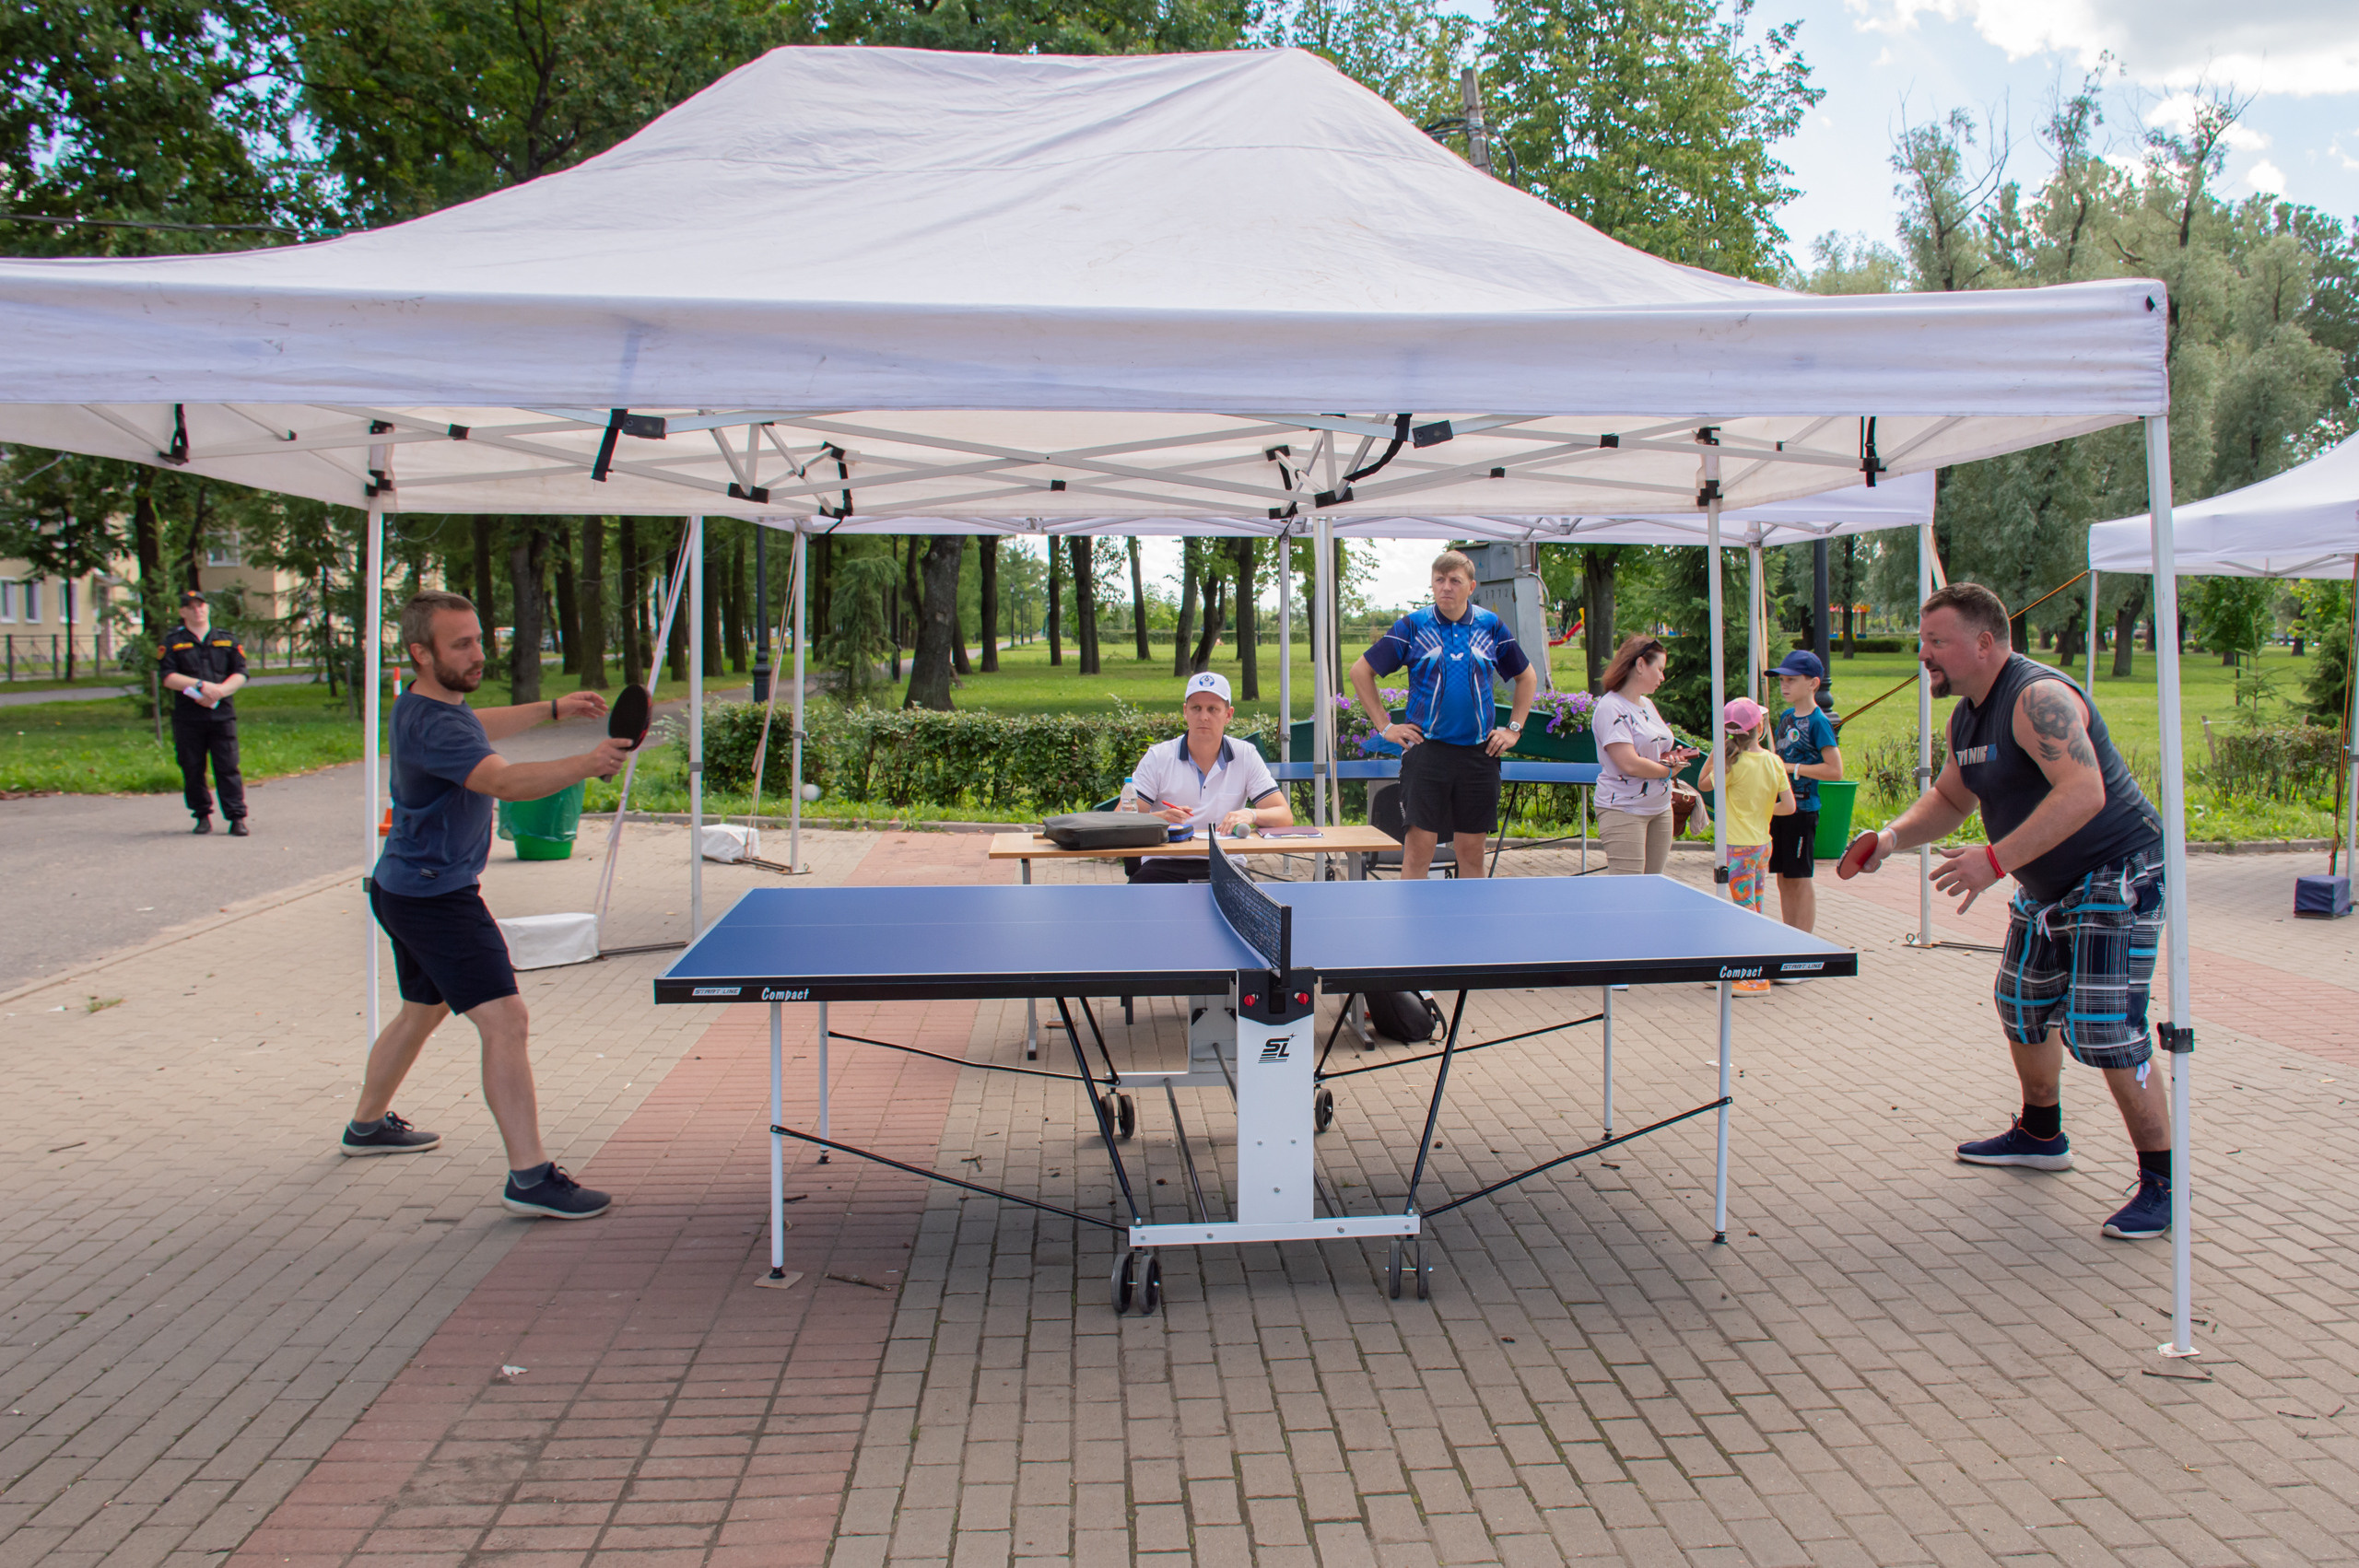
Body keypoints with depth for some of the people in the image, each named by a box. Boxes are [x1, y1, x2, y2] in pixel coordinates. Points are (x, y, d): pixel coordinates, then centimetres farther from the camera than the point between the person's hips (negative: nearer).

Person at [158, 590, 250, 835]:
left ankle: (237, 818, -4)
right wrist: (202, 685, -14)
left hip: (222, 714, 0)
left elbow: (240, 674, 6)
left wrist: (218, 691, -11)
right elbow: (168, 677, -3)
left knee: (228, 767, -4)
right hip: (187, 717, 0)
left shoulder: (227, 640, 14)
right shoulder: (173, 642, 8)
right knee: (192, 769, 3)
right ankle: (202, 816, 14)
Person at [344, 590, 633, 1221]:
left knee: (423, 1010, 28)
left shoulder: (434, 700, 6)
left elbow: (475, 730, 30)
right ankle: (529, 1176, -18)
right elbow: (502, 779, -43)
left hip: (408, 889, 11)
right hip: (436, 898, -11)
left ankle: (368, 1123, 48)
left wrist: (551, 709, 24)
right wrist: (586, 765, -57)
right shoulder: (431, 725, -27)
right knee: (506, 1023, -17)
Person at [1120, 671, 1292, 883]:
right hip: (1164, 863, -1)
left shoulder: (1246, 756, 6)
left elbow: (1284, 818, 1)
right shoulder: (1158, 757, 3)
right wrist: (1159, 818, -26)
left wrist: (1251, 815, -22)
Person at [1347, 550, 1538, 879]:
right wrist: (1384, 726, 2)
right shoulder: (1412, 626, 1)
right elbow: (1361, 670, 6)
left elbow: (1527, 677, 20)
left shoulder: (1492, 626, 7)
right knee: (1420, 846, -6)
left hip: (1479, 752, 2)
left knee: (1472, 849, 6)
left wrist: (1514, 729, 12)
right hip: (1426, 750, -2)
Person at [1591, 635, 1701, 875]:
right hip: (1623, 810, -9)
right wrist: (1669, 770, -7)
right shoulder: (1611, 707, -14)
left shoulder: (1647, 704, 13)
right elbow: (1629, 764, -22)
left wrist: (1676, 757, 2)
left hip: (1660, 808, 9)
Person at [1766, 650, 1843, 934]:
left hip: (1802, 808, -8)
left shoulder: (1818, 722, -12)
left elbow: (1835, 770, -17)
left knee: (1800, 879, -2)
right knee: (1783, 879, 11)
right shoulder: (1786, 716, 11)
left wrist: (1793, 768, -16)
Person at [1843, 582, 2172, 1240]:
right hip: (2047, 884, 10)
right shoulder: (1967, 717, 6)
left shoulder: (2038, 698, -25)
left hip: (2117, 874, -10)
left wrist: (1996, 859, -41)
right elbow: (1949, 798, 16)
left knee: (2105, 1030, -14)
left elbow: (2084, 792, -37)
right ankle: (2042, 1136, 39)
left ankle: (2160, 1181, -1)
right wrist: (1894, 836, -3)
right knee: (2024, 1003, 19)